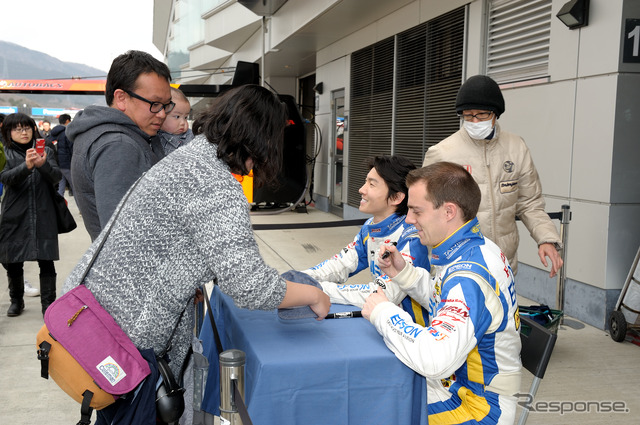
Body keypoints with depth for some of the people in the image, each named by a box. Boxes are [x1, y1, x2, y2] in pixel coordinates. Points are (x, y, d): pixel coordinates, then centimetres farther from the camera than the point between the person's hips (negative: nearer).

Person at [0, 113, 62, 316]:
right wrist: (26, 166, -32)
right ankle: (16, 300, 30)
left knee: (46, 262, -5)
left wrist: (43, 164, -27)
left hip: (43, 216, 0)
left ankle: (48, 305, 2)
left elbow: (56, 177, -5)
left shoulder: (46, 151, 9)